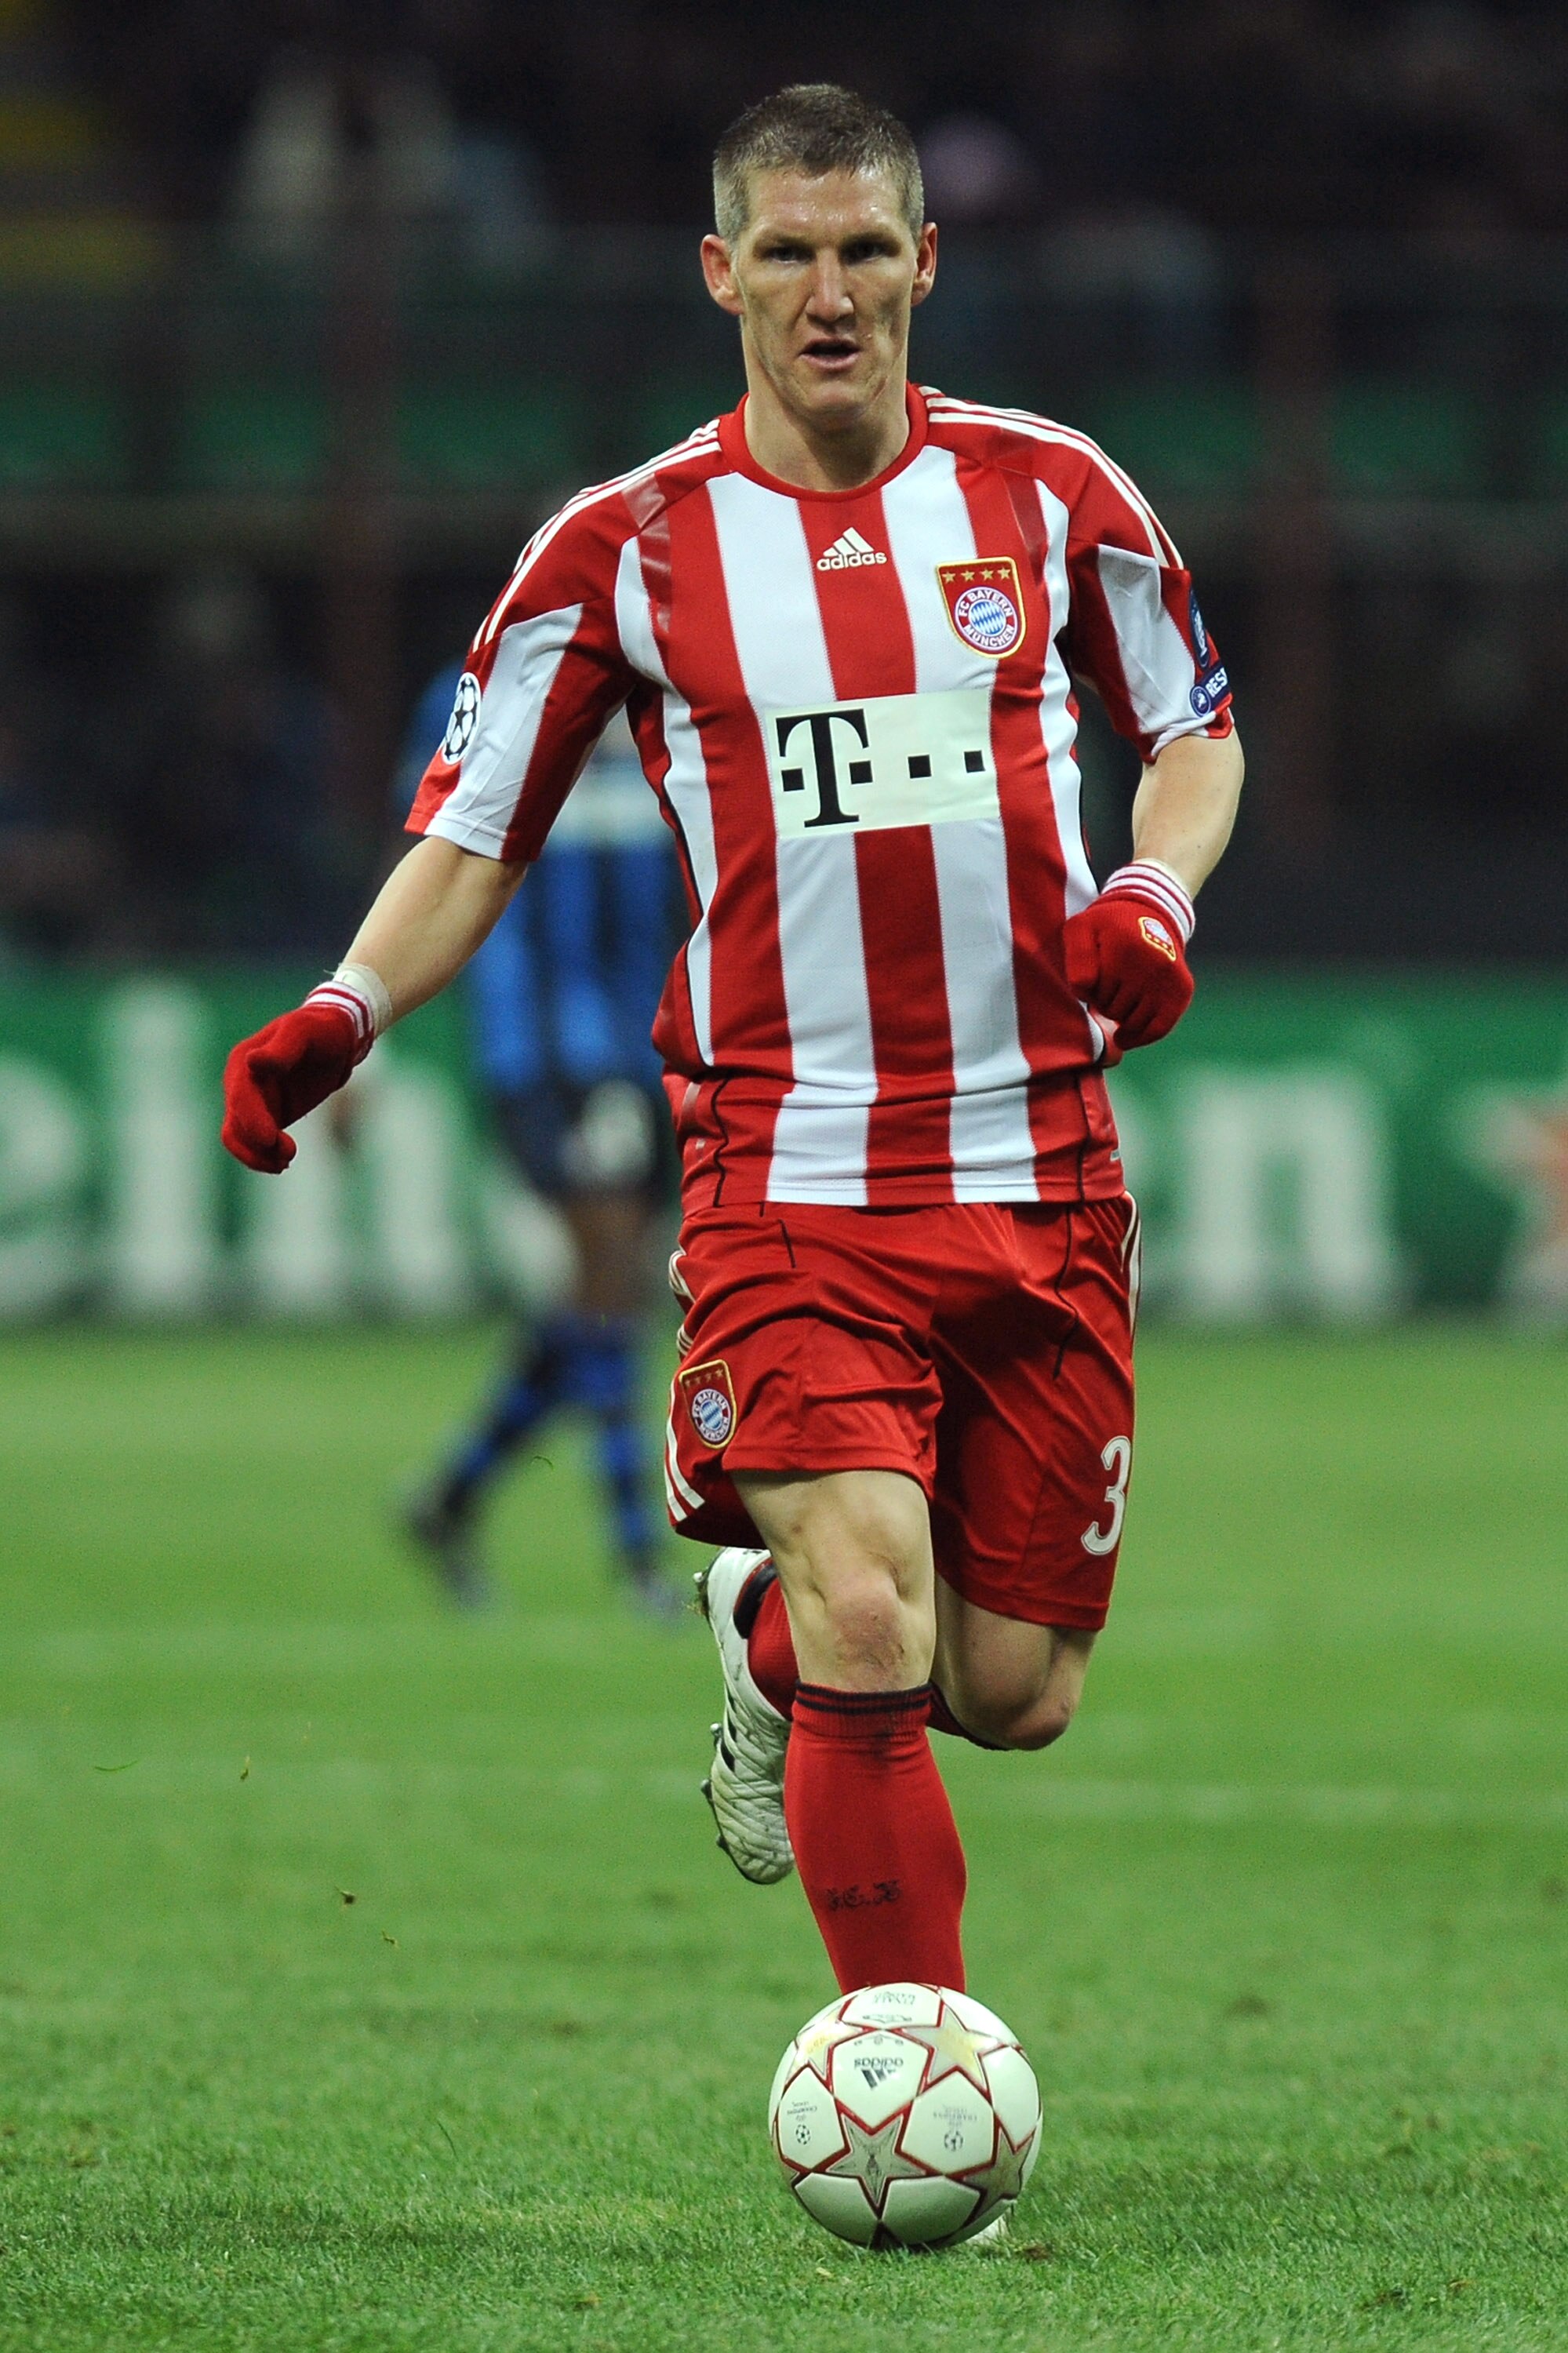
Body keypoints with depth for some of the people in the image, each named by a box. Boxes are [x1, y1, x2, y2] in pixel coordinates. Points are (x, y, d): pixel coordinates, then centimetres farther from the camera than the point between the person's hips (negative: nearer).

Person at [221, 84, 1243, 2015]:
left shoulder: (1050, 494, 4)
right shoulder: (627, 549, -1)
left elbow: (1195, 729, 19)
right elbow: (474, 831, 4)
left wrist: (1156, 891, -2)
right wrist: (344, 1012, -14)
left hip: (1041, 1181, 3)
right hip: (783, 1183, -3)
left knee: (1009, 1692, 5)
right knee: (875, 1629, -20)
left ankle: (765, 1630, 39)